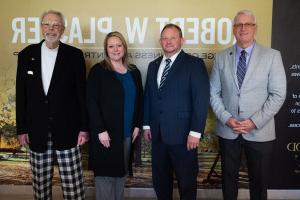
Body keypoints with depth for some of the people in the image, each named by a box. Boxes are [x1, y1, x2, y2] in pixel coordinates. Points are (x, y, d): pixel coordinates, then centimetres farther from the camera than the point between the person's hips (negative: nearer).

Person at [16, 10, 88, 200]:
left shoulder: (74, 55, -1)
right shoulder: (26, 55, 5)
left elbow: (82, 93, -1)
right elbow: (21, 94, 7)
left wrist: (84, 127, -4)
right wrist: (21, 128, 5)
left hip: (67, 130, -2)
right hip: (37, 131, 2)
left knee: (73, 184, 4)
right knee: (40, 183, 14)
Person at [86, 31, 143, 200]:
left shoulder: (134, 71, 9)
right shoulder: (98, 71, -5)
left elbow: (139, 99, 13)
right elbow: (92, 102, -10)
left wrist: (138, 124, 6)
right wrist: (101, 130, -16)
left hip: (127, 132, 4)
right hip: (105, 132, -4)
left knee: (121, 172, 13)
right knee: (105, 173, 3)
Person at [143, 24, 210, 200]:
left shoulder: (194, 64, -6)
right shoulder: (154, 65, 13)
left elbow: (201, 99, -12)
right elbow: (148, 97, 15)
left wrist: (195, 132, -16)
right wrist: (147, 124, 10)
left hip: (183, 134, -5)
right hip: (158, 134, 6)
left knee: (186, 181, 9)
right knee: (160, 179, 16)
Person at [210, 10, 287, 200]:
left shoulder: (272, 56, -3)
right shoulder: (221, 57, 4)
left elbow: (278, 94, -7)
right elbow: (214, 93, 3)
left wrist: (255, 121, -15)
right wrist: (226, 118, -11)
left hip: (260, 132, -1)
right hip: (227, 130, 2)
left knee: (259, 179, 13)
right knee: (229, 176, 15)